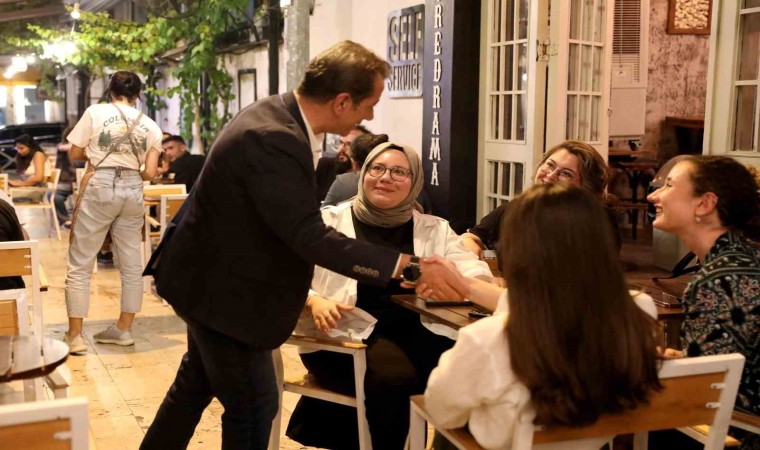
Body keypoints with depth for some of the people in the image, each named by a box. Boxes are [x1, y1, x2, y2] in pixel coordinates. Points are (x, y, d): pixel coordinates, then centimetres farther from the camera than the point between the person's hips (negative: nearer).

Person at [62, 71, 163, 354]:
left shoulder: (95, 112, -1)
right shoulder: (150, 125, 7)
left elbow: (74, 153, 3)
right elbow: (150, 173, 2)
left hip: (99, 187, -3)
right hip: (133, 191, 3)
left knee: (80, 264, 4)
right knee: (131, 264, 12)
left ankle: (74, 335, 3)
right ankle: (124, 329, 19)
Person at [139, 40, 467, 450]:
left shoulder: (276, 112, -2)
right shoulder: (272, 139, -32)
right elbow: (311, 238, -35)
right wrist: (411, 266, -35)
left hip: (214, 278, 10)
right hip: (223, 289, -10)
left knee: (197, 383, 26)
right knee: (254, 405, 4)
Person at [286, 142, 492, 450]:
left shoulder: (434, 229, 13)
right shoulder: (330, 221, 6)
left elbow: (481, 278, 0)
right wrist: (314, 302, -20)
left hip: (412, 334, 4)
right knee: (394, 377, -32)